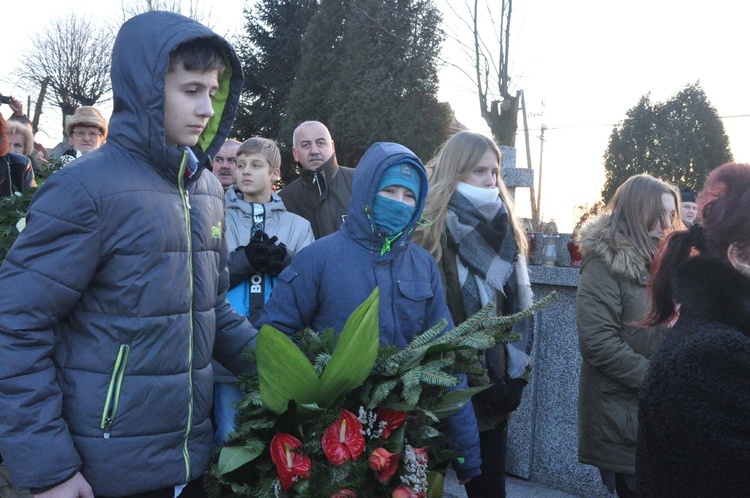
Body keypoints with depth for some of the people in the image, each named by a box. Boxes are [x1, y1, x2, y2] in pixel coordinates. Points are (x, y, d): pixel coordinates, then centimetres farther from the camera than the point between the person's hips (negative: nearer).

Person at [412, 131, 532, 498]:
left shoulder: (503, 229, 11)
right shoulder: (431, 231, -9)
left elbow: (520, 306, 10)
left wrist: (517, 375, 1)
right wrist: (478, 382, -12)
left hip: (495, 390, 5)